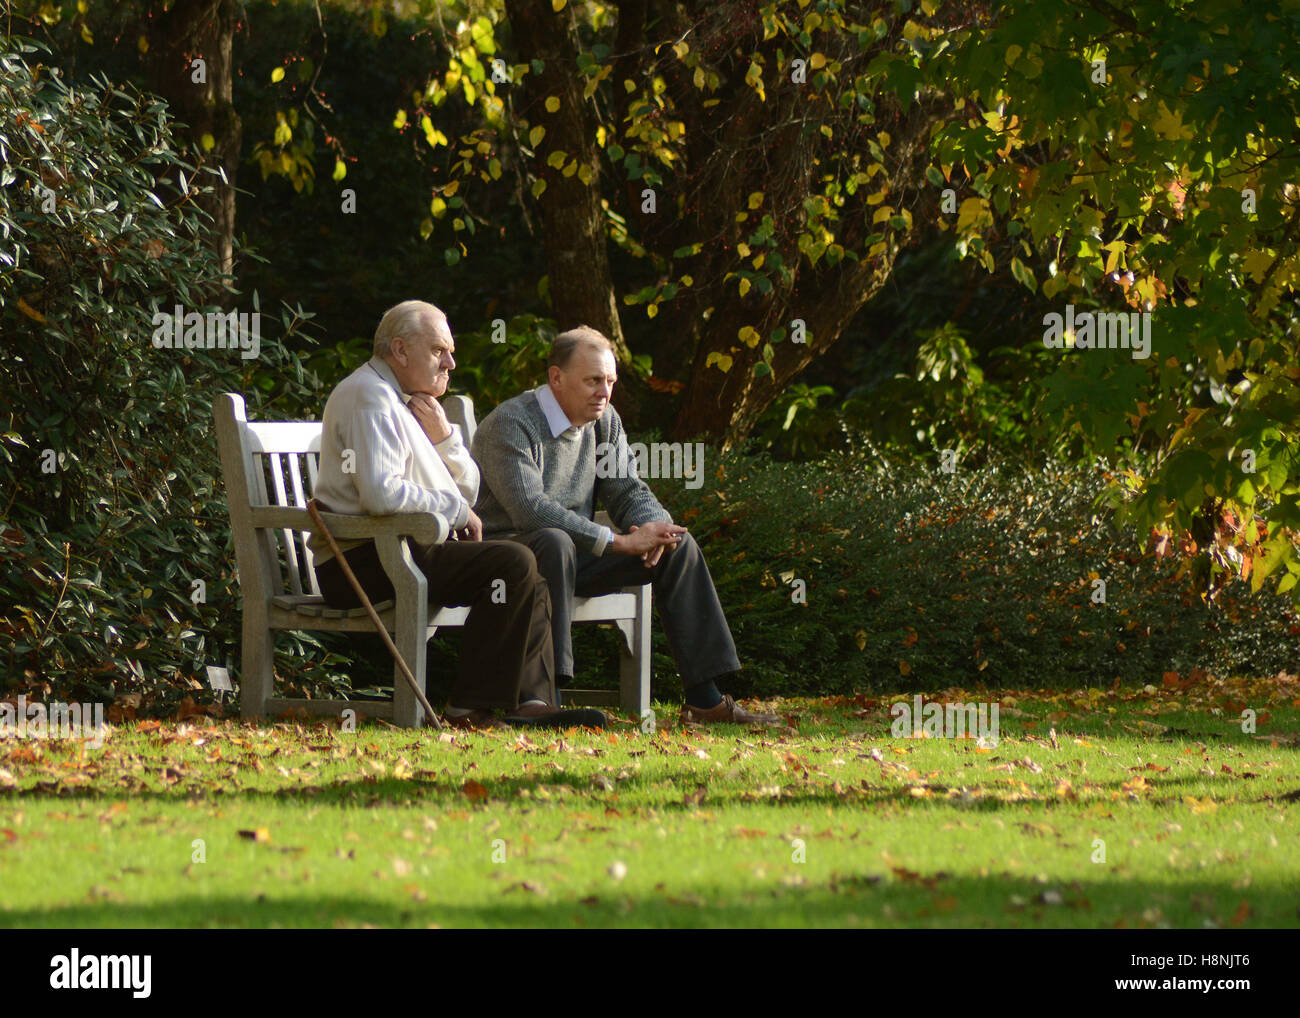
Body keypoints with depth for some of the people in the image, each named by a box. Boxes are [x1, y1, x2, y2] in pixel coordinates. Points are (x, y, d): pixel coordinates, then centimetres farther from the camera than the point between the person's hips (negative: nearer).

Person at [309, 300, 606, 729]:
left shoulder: (410, 403, 22)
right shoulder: (371, 397, -11)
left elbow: (469, 489, 20)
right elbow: (380, 493, -26)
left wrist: (442, 435, 1)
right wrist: (457, 511, -12)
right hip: (363, 561, -11)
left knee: (528, 570, 11)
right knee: (513, 562, -22)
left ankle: (530, 699, -4)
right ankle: (473, 707, -22)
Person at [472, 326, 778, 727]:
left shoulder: (604, 422, 8)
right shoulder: (510, 425, -18)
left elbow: (627, 491, 9)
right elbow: (530, 509, -31)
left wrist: (654, 527, -18)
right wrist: (619, 542, -31)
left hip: (573, 556, 8)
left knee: (678, 545, -2)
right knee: (554, 542, -41)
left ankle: (704, 698, -3)